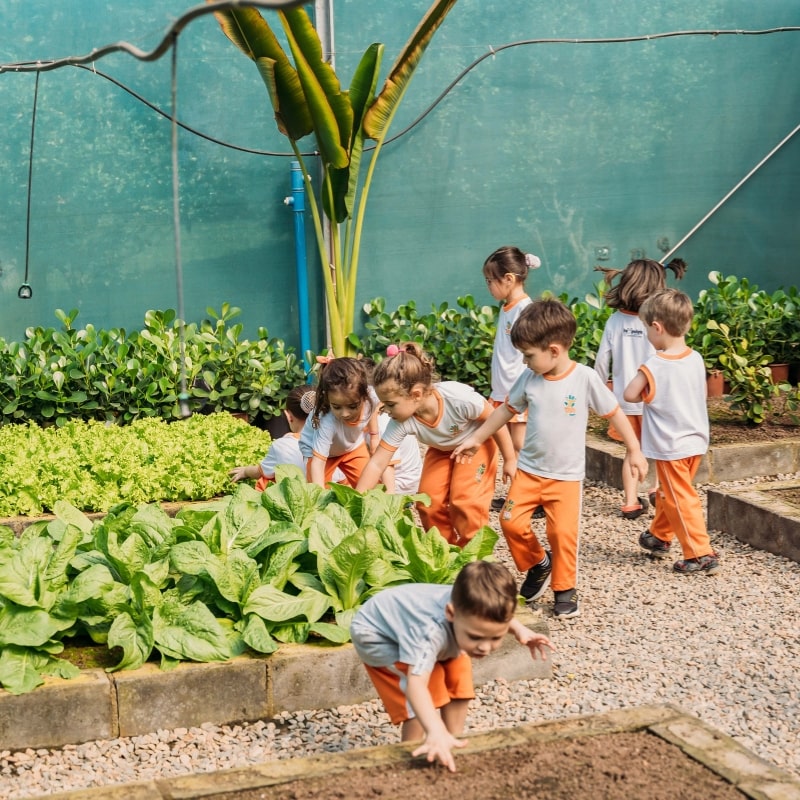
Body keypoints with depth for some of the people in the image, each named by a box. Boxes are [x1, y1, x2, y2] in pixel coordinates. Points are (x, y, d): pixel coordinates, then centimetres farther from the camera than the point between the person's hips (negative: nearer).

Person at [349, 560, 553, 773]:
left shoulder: (473, 606, -28)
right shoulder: (432, 632, -51)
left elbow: (498, 615, 0)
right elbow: (415, 684, -62)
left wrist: (519, 630, -17)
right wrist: (436, 733, -75)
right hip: (378, 637, -7)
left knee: (458, 683, 1)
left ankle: (452, 746, 18)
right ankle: (412, 755, -7)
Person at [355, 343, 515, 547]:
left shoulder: (460, 398, -42)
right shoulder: (401, 422, -31)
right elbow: (376, 464, -25)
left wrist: (510, 460, -13)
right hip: (441, 450, 4)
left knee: (465, 501, -17)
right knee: (428, 502, -6)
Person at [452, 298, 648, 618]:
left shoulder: (585, 378, -13)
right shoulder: (529, 379, -4)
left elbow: (615, 412, -5)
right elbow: (507, 409, 10)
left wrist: (634, 450, -5)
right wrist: (476, 439, 15)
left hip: (567, 475, -3)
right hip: (529, 469, 3)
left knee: (563, 533, -7)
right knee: (511, 521, -6)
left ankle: (565, 590, 15)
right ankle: (538, 564, 21)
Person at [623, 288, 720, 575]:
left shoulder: (654, 366, -20)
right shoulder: (696, 359, -1)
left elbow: (630, 395, -14)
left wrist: (648, 396, 5)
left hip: (670, 446, -7)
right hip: (695, 440, 7)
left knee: (681, 500, -1)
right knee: (668, 492, 24)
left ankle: (700, 554, -2)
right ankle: (660, 536, 40)